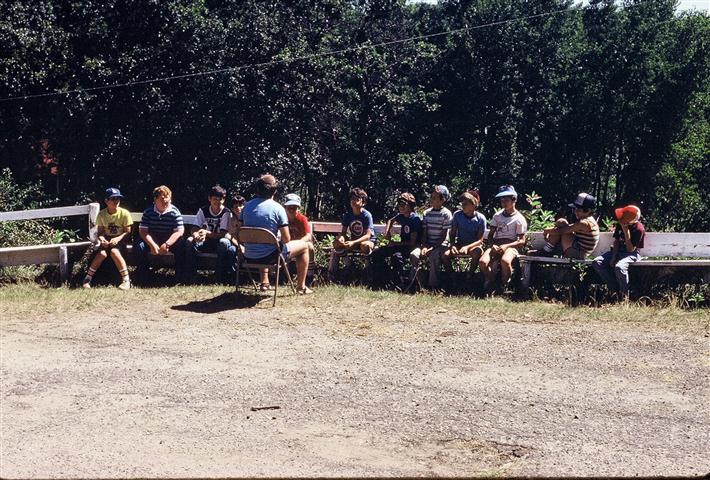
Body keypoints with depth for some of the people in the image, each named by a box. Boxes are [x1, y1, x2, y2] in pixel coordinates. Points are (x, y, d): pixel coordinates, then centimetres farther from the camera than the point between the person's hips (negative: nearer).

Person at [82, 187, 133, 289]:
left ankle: (126, 280, -26)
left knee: (114, 252, -34)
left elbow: (128, 232, -7)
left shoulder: (124, 213, -9)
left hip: (120, 240, -2)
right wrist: (102, 239, -21)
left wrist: (117, 239, -24)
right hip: (107, 241, 2)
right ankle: (87, 279, -16)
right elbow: (100, 232, 2)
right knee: (102, 253, -29)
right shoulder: (102, 214, -2)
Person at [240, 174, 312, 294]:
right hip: (269, 257, -6)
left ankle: (264, 283, 41)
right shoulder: (277, 209, -13)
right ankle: (301, 286, 22)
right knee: (304, 245, 16)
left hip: (249, 257, 6)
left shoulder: (247, 206, 1)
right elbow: (286, 240, -11)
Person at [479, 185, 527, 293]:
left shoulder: (519, 219, 2)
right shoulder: (497, 216, 15)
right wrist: (493, 245, -9)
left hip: (511, 246, -3)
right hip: (496, 245, 4)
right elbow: (490, 235, 14)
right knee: (482, 262, -29)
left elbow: (522, 241, -1)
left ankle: (504, 284, -13)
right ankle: (491, 281, -2)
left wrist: (506, 246, -16)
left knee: (505, 261, -40)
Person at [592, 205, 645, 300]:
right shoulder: (620, 224, 1)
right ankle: (616, 290, -10)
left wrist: (626, 231, -23)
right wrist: (613, 257, -4)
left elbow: (631, 249, -18)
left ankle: (624, 295, -14)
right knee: (596, 262, -15)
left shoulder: (639, 229, -18)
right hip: (618, 251, 7)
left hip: (631, 254, -7)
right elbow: (616, 241, 10)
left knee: (619, 267, -39)